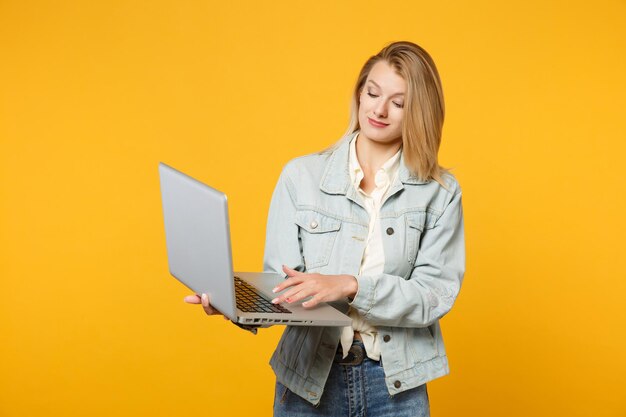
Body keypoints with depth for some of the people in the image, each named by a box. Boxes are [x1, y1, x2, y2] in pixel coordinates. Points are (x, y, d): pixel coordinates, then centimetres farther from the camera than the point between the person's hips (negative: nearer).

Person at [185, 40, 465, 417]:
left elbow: (436, 293, -10)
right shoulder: (301, 176, -2)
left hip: (395, 385, 0)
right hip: (308, 377, 1)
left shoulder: (440, 192, -3)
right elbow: (281, 282, -3)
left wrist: (350, 286, -23)